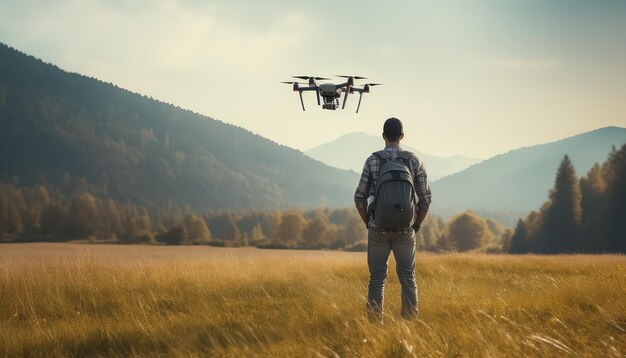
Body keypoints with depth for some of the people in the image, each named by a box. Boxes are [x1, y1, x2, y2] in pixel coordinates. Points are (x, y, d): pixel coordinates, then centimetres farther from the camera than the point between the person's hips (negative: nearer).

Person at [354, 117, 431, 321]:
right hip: (405, 231, 1)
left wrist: (368, 223, 10)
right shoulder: (414, 161, -1)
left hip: (378, 230, 0)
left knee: (377, 279, 5)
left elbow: (360, 197, -2)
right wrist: (416, 225, 12)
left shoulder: (372, 161, -3)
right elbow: (425, 198, 1)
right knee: (408, 279, 7)